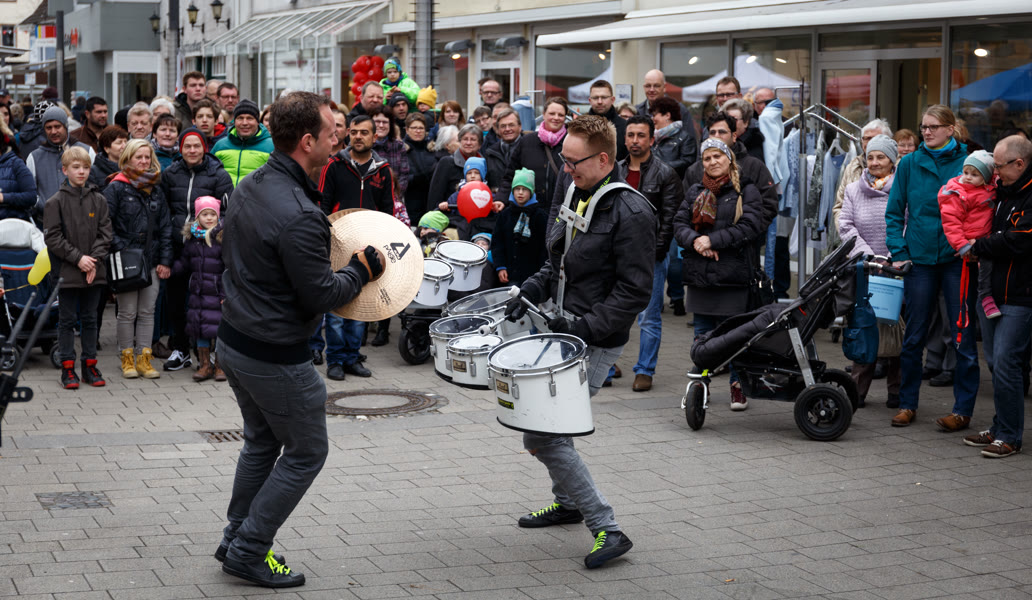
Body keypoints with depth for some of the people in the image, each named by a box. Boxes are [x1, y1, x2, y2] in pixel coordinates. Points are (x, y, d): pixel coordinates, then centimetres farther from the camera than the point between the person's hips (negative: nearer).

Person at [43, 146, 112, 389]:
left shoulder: (98, 200, 5)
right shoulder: (55, 202, -4)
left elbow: (105, 232, 3)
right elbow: (53, 238, -7)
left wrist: (94, 259, -10)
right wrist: (78, 258, -14)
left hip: (94, 272, 3)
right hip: (67, 271, -3)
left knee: (90, 319, 10)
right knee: (67, 320, 4)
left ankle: (90, 366, 18)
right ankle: (68, 368, 9)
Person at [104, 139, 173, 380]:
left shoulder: (156, 190, 12)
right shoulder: (117, 188, -4)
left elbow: (165, 227, 13)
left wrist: (165, 260, 7)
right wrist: (119, 249, -14)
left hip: (151, 260, 4)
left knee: (147, 311, 5)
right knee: (127, 312, 1)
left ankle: (144, 358, 11)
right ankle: (127, 359, 10)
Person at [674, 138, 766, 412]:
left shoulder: (746, 192, 0)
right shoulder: (694, 192, 15)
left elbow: (750, 227, -11)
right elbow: (679, 224, 9)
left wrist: (713, 240, -15)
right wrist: (695, 241, -12)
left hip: (732, 275, -4)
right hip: (699, 275, 4)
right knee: (702, 334, 10)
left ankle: (738, 386, 11)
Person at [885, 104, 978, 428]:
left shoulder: (968, 163, 0)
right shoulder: (909, 164, 5)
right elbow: (894, 212, 8)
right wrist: (898, 253, -1)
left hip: (958, 259, -2)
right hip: (920, 259, 2)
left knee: (963, 337, 1)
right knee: (914, 337, 8)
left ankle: (963, 408, 10)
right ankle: (907, 404, 18)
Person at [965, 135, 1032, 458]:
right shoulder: (1004, 192, 14)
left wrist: (978, 247, -7)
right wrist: (979, 248, 12)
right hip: (993, 291, 9)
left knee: (1005, 362, -10)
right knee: (995, 361, 12)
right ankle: (1000, 429, 21)